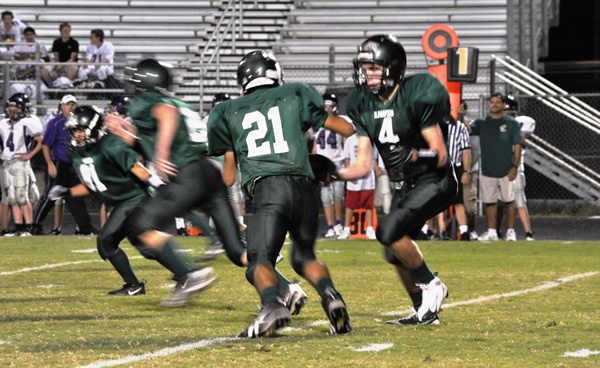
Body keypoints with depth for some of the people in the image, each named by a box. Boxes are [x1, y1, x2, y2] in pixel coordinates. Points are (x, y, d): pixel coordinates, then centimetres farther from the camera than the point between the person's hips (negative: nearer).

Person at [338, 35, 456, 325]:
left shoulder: (417, 96, -20)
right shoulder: (364, 105, 1)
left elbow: (440, 155, -19)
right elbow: (363, 165, 1)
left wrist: (414, 156, -38)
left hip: (436, 182, -8)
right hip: (407, 186, 8)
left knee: (389, 230, -23)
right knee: (395, 253, 8)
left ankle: (431, 285, -6)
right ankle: (425, 312, 23)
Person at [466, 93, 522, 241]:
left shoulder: (511, 123, 3)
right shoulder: (482, 123, 10)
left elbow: (517, 146, 0)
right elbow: (468, 129, -6)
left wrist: (514, 166, -8)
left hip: (506, 171, -3)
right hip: (487, 171, 3)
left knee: (509, 201, 0)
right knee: (489, 201, 5)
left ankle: (511, 231, 7)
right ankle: (491, 232, 11)